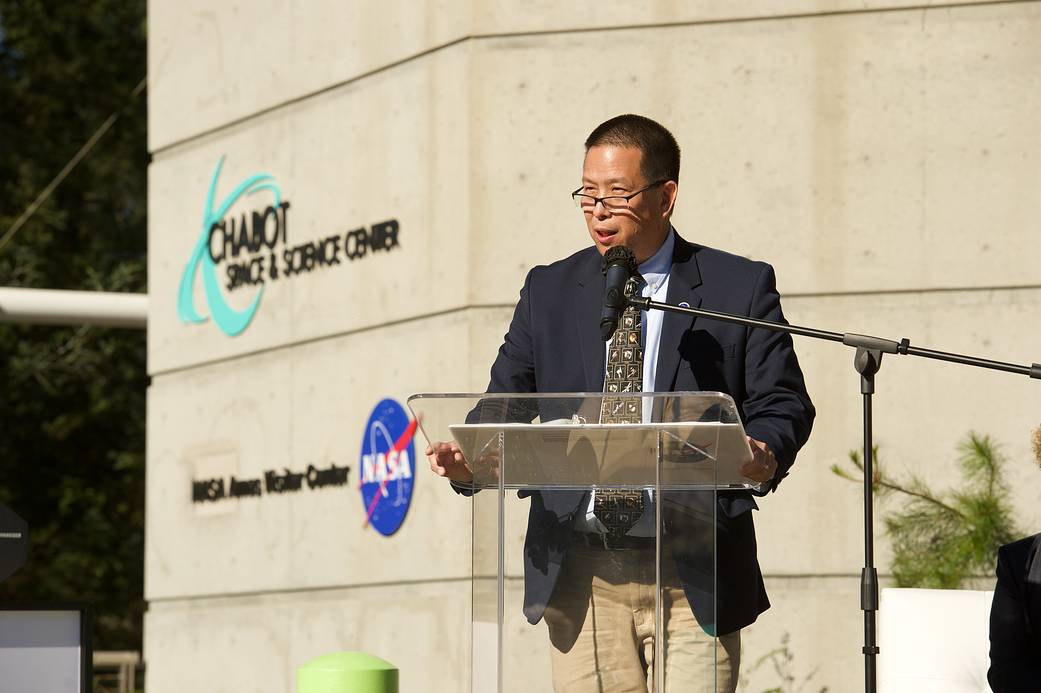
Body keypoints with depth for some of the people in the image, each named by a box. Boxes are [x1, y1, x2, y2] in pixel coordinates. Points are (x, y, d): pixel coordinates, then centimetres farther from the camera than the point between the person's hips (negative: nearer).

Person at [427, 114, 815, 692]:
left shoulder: (740, 288, 4)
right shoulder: (549, 293, 13)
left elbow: (783, 403, 1)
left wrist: (765, 455, -22)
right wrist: (468, 460, -13)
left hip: (692, 582, -2)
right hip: (579, 583, 2)